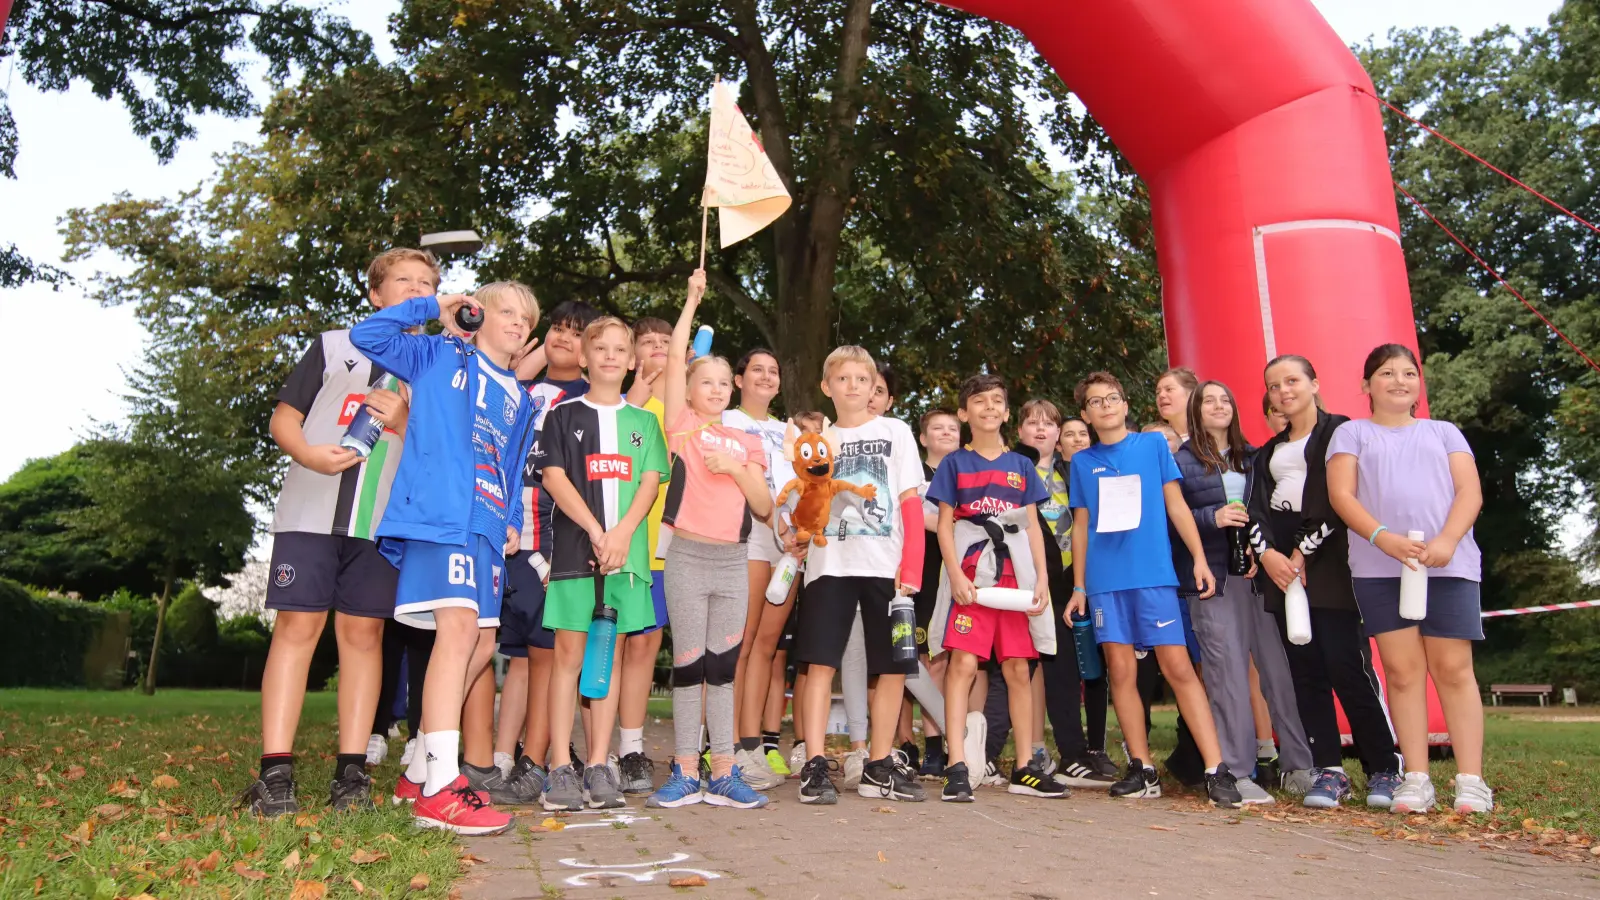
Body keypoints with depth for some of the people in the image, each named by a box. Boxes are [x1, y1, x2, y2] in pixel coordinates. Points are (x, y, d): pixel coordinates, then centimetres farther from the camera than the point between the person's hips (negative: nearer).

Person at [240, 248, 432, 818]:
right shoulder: (333, 346, 13)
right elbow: (284, 416, 8)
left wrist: (403, 423, -9)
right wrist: (307, 453, -12)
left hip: (382, 519, 1)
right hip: (311, 509, -1)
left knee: (363, 632, 0)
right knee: (297, 626, -6)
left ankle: (351, 774, 4)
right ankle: (275, 774, -4)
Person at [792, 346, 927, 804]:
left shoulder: (894, 431, 7)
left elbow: (912, 503, 1)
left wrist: (912, 567, -8)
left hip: (885, 565, -1)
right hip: (830, 564, 1)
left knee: (893, 665, 3)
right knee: (821, 662, -5)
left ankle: (879, 766, 15)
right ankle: (815, 766, -1)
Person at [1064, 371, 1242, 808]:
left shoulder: (1153, 445, 8)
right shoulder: (1082, 461, 12)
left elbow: (1176, 505, 7)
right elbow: (1080, 526, 14)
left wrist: (1199, 558, -2)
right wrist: (1078, 586, 11)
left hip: (1154, 573, -2)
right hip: (1104, 579, 2)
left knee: (1178, 666, -7)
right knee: (1121, 671, 2)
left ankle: (1217, 770, -3)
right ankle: (1142, 770, 11)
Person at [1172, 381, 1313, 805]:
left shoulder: (1253, 457, 17)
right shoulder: (1181, 460, 5)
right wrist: (1212, 518, -14)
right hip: (1214, 578, -3)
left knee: (1283, 668, 2)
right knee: (1228, 674, -3)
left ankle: (1301, 765, 14)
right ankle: (1237, 773, 5)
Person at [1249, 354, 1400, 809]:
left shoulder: (1339, 431, 4)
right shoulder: (1268, 451, 22)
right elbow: (1257, 507, 11)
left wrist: (1304, 551, -12)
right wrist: (1266, 553, -7)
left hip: (1328, 558, -5)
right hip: (1280, 562, 5)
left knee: (1347, 665, -10)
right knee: (1305, 670, 1)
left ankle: (1384, 768, 3)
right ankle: (1329, 770, 5)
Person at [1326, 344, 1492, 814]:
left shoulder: (1443, 432, 18)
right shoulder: (1352, 433, 13)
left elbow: (1470, 491, 6)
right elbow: (1341, 494, 1)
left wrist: (1447, 540, -13)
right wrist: (1383, 537, -16)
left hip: (1449, 563, 1)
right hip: (1379, 567, -1)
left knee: (1452, 668, -2)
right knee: (1403, 670, -1)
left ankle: (1471, 780, 3)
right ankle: (1416, 779, 3)